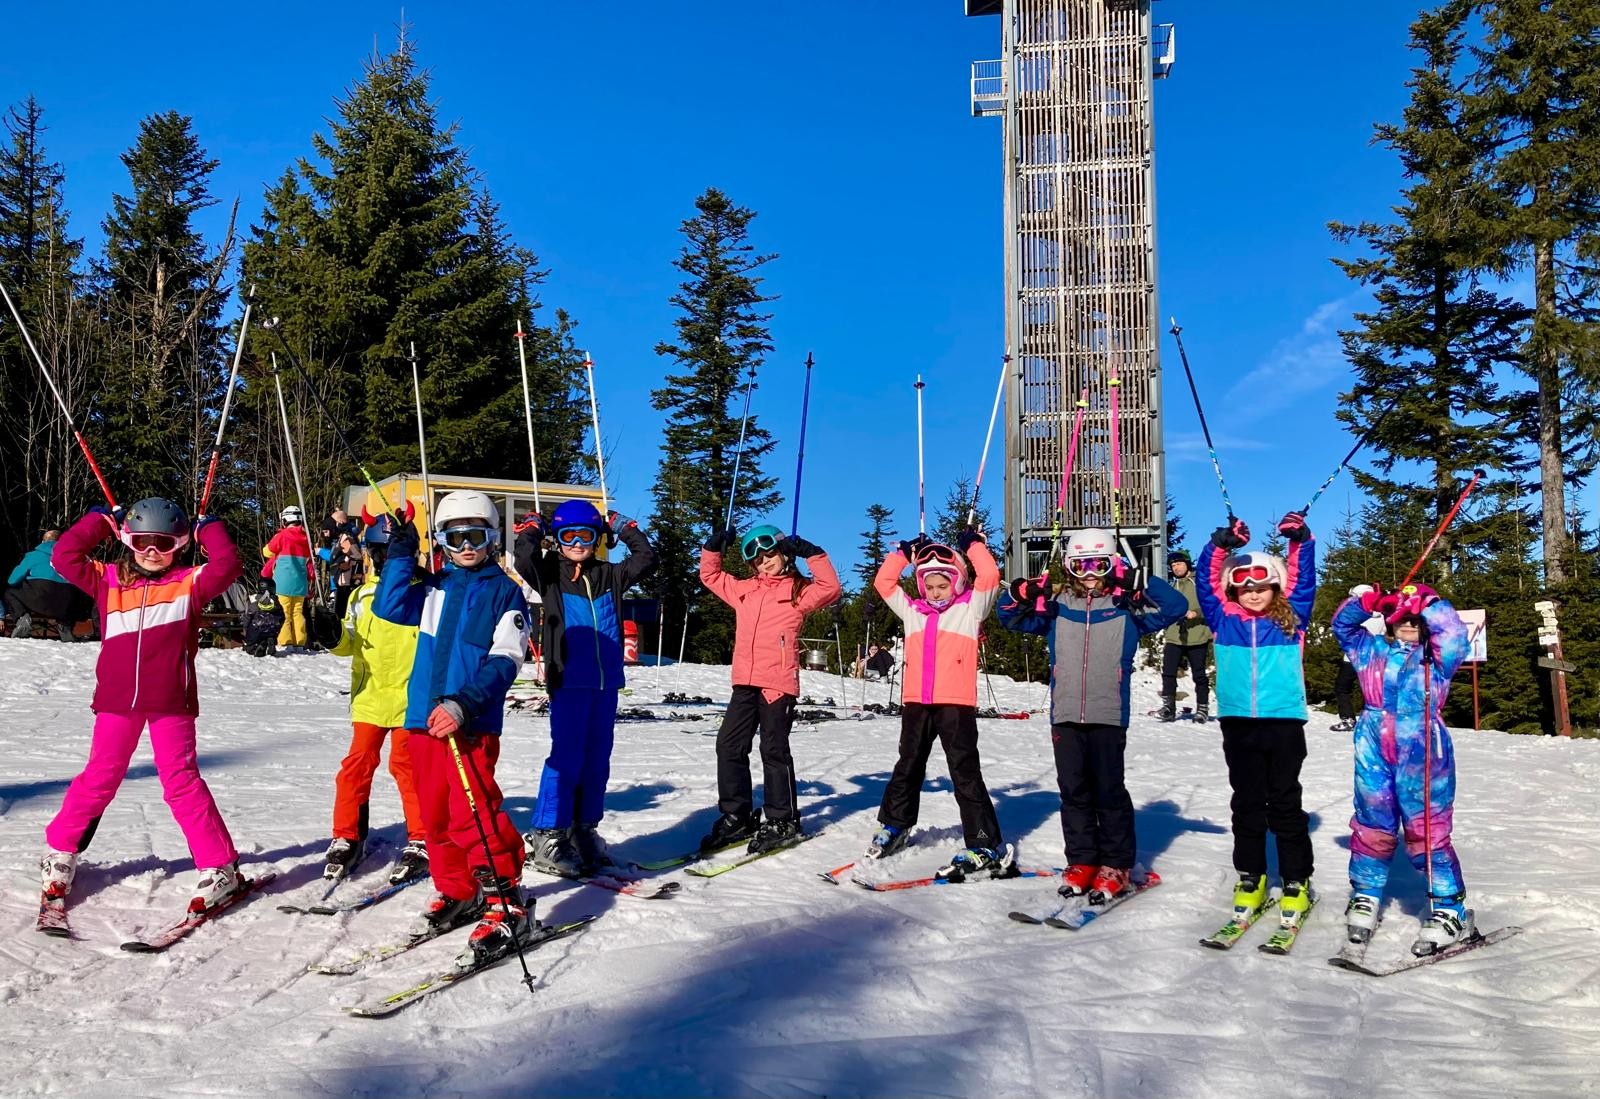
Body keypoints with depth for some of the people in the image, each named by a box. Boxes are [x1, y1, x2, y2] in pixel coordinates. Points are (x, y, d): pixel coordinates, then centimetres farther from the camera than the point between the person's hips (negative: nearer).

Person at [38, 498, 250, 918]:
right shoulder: (108, 580, 9)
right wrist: (100, 520, 7)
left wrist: (208, 529, -1)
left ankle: (220, 867, 1)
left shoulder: (189, 583, 1)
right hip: (117, 699, 3)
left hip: (171, 702, -3)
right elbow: (63, 556, 4)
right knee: (98, 778, 12)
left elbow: (227, 565, -14)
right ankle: (61, 852, 33)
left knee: (182, 781, -4)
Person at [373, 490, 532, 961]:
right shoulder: (434, 588, 14)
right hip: (424, 718, 6)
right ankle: (457, 893, 28)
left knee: (473, 812, -15)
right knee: (436, 813, 13)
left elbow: (504, 662, -10)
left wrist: (463, 704, -23)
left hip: (472, 722, -6)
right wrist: (401, 554, -4)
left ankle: (506, 903, -5)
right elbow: (389, 607, 0)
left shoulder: (504, 592, -1)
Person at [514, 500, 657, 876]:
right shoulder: (549, 573, 2)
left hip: (607, 682, 5)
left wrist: (626, 529, 13)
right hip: (569, 680, -5)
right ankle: (547, 837, 0)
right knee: (567, 757, -9)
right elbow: (525, 560, -16)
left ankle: (584, 830, 20)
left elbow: (646, 560, 13)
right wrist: (531, 529, 0)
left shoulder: (609, 575, 15)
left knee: (597, 759, 9)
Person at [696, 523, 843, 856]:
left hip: (779, 682, -6)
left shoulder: (798, 591, 1)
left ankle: (782, 821, 11)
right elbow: (710, 576, 28)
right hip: (745, 682, 6)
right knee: (729, 746, 6)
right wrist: (713, 548, 14)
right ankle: (737, 816, 17)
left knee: (774, 750, 0)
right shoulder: (743, 589, 17)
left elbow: (831, 589, -14)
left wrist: (812, 553, -16)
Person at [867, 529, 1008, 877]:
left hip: (956, 704, -5)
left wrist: (974, 545, -1)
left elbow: (990, 578, -8)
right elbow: (884, 582, 17)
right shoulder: (912, 611, 15)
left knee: (965, 773, -6)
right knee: (908, 767, 19)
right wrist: (903, 553, 12)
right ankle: (894, 825, 37)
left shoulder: (970, 609, 4)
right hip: (916, 703, 5)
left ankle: (986, 846, -2)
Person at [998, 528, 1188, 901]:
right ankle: (1081, 861, 19)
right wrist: (1019, 595, -8)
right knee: (1073, 791, 9)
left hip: (1108, 717, -3)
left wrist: (1141, 585, -17)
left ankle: (1116, 864, 13)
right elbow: (1011, 618, 14)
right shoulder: (1055, 608, 9)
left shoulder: (1127, 610, 3)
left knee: (1109, 791, 2)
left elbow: (1176, 606, -3)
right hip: (1065, 717, 3)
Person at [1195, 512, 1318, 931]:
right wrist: (1220, 545, -9)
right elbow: (1206, 582, 3)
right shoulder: (1224, 619, 6)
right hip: (1238, 724, 1)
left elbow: (1304, 581, 4)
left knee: (1285, 805, 5)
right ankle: (1250, 879, 19)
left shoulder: (1290, 620, 6)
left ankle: (1297, 883, 14)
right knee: (1247, 804, 10)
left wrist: (1301, 541, -8)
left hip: (1284, 723, -1)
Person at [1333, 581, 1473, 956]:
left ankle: (1451, 910, 9)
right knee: (1372, 827, 11)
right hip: (1374, 753, 3)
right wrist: (1362, 601, -1)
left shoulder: (1436, 656, 5)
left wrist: (1429, 603, -15)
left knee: (1428, 833, -2)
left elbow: (1454, 635, -13)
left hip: (1423, 756, -3)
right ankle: (1365, 896, 27)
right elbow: (1343, 625, 15)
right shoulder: (1372, 650, 14)